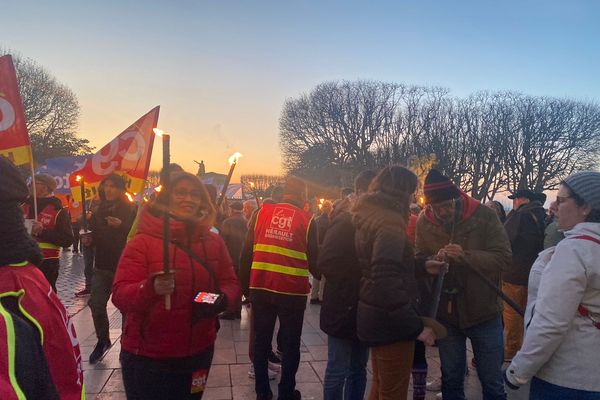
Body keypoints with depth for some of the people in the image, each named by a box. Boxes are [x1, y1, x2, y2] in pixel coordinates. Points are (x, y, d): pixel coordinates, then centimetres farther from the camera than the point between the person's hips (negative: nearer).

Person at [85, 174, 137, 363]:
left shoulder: (131, 209, -8)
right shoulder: (100, 209, 10)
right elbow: (95, 233, 20)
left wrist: (121, 225, -28)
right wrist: (89, 239, 0)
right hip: (102, 264, 5)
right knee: (96, 303, 3)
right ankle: (102, 340, 25)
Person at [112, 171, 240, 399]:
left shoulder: (214, 241, 0)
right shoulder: (143, 241, -12)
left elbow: (230, 284, 3)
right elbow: (120, 296, -17)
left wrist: (223, 300, -19)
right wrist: (151, 288, -37)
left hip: (198, 353, 4)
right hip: (146, 356, -3)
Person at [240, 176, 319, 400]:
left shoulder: (261, 213, -1)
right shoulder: (306, 221, -7)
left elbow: (246, 253, 0)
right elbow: (314, 261, -2)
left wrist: (245, 285, 9)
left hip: (261, 287, 3)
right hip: (293, 291, -2)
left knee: (261, 341, 16)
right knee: (290, 344, 14)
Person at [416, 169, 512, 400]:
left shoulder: (484, 216, -14)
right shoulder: (424, 221, -6)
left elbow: (503, 257, -16)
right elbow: (418, 258, 2)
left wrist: (466, 256, -31)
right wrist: (428, 264, -22)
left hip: (482, 311, -2)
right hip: (445, 312, 2)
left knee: (492, 381, 15)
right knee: (451, 379, 20)